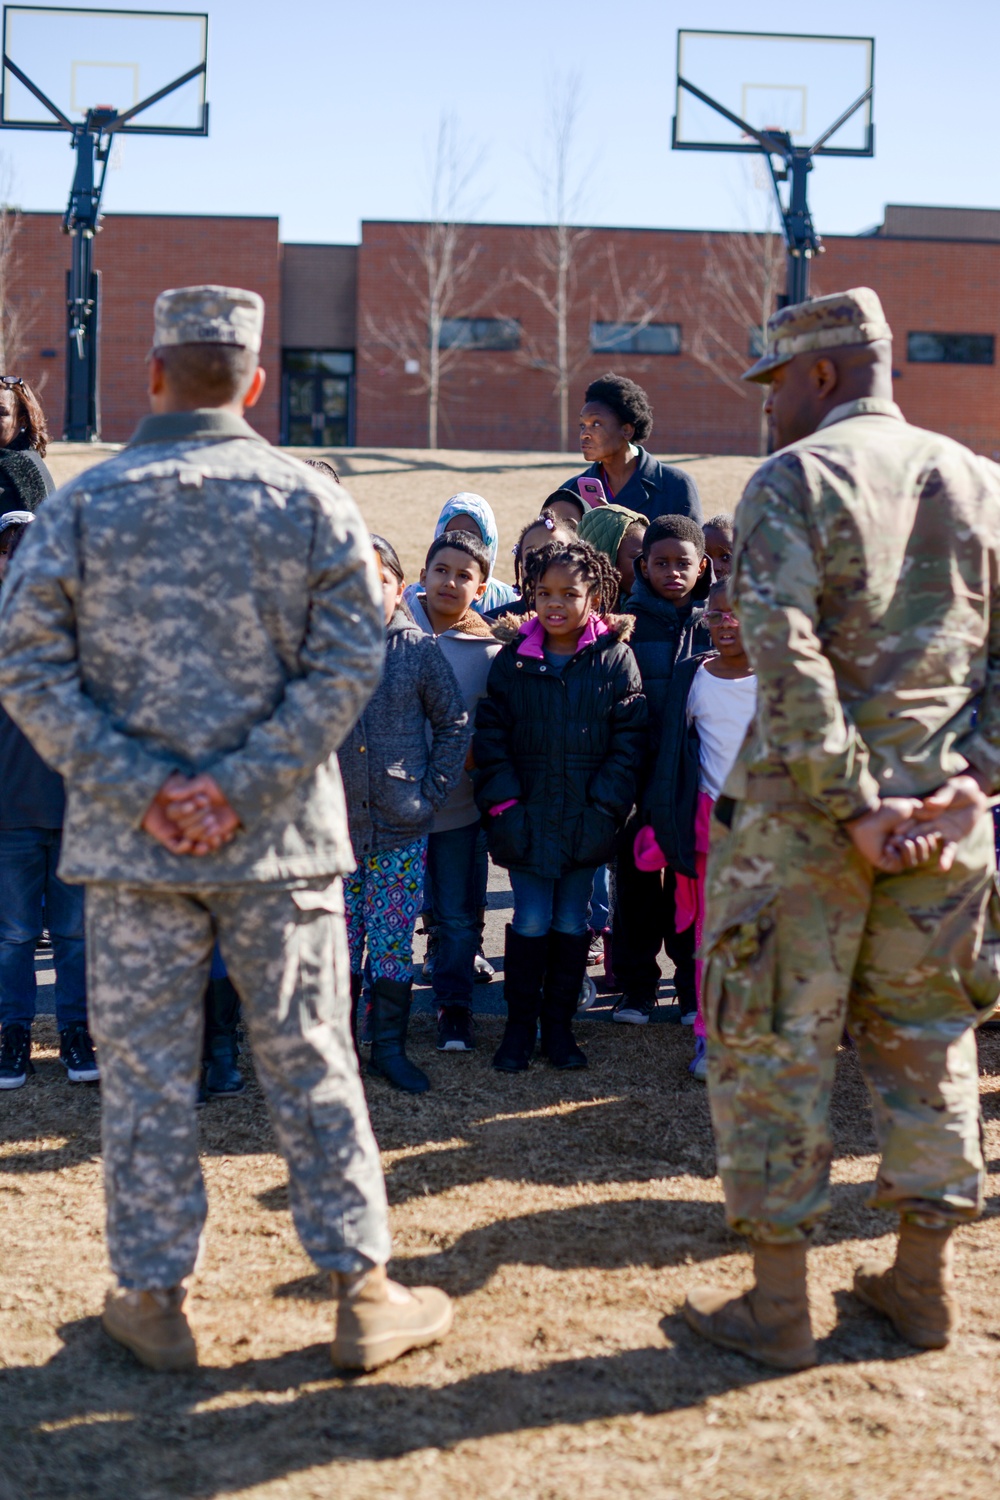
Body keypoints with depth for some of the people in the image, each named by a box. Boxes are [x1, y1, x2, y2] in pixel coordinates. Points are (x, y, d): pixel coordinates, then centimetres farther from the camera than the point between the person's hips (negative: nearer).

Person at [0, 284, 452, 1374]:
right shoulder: (309, 502, -1)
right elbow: (349, 660, -8)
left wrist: (140, 786, -9)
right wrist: (242, 785, -9)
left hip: (130, 842, 0)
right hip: (280, 837, 0)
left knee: (145, 1069, 10)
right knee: (308, 1062, 9)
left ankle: (153, 1301, 20)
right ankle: (363, 1293, 17)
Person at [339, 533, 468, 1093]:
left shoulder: (419, 649, -1)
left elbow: (454, 722, 6)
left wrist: (433, 789, 0)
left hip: (403, 825, 0)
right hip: (333, 823, 0)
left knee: (394, 941, 5)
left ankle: (390, 1047, 18)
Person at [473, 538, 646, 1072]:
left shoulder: (615, 657, -2)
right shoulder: (514, 657, 0)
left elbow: (628, 737, -2)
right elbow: (491, 733, 2)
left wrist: (606, 804, -10)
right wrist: (502, 799, -8)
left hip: (585, 820, 0)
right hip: (526, 816, 0)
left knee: (572, 923, 9)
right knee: (531, 922, 2)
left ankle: (559, 1025, 22)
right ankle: (519, 1027, 16)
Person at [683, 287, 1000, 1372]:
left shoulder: (792, 479, -7)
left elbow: (787, 660, -18)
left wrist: (853, 807, -17)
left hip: (805, 808, -5)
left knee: (774, 1050, 5)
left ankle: (776, 1305, 12)